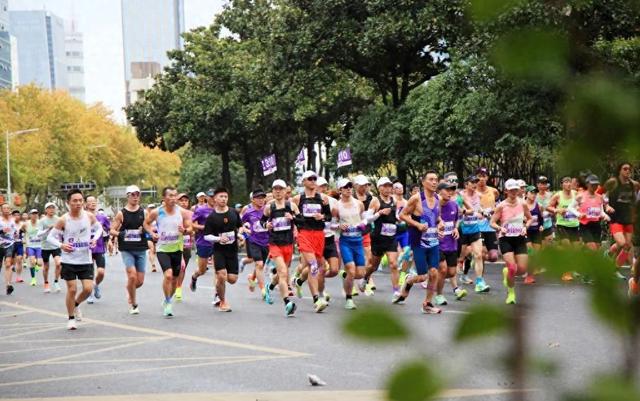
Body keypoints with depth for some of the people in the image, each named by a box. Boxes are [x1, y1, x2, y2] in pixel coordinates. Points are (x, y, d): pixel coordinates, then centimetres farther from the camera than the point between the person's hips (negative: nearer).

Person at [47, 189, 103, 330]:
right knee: (72, 289, -2)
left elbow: (99, 228, 14)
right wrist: (61, 245, -22)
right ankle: (71, 318, 16)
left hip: (86, 260, 2)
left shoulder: (89, 216, -6)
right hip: (69, 261, -2)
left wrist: (94, 238, -5)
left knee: (88, 289, -4)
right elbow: (50, 237, -5)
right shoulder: (63, 220, -12)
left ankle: (76, 305, 28)